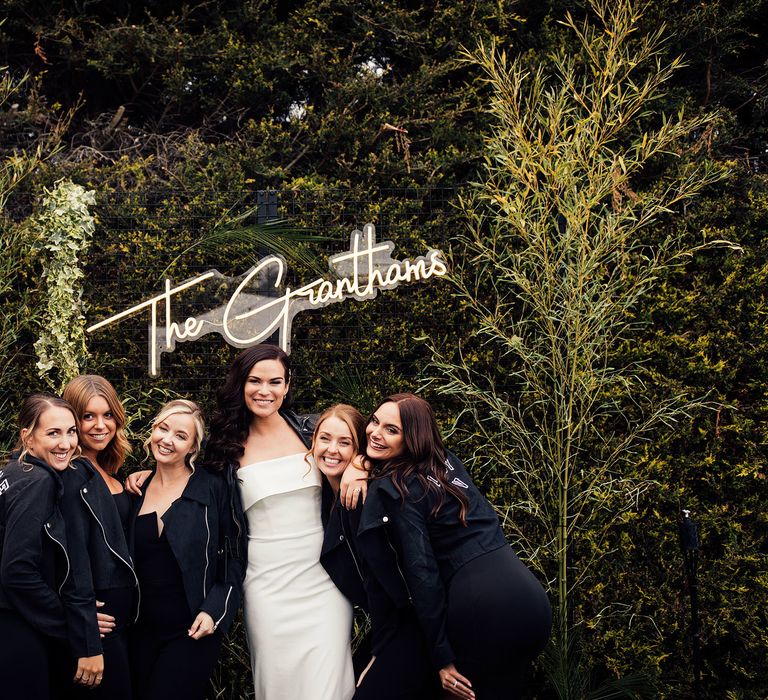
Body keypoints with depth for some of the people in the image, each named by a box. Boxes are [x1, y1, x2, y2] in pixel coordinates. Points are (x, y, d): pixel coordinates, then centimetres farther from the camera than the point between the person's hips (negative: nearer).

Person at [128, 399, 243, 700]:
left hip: (193, 633, -4)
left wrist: (214, 611, -14)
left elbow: (234, 559, -3)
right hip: (142, 632, 4)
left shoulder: (213, 489, -6)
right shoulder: (137, 491, 7)